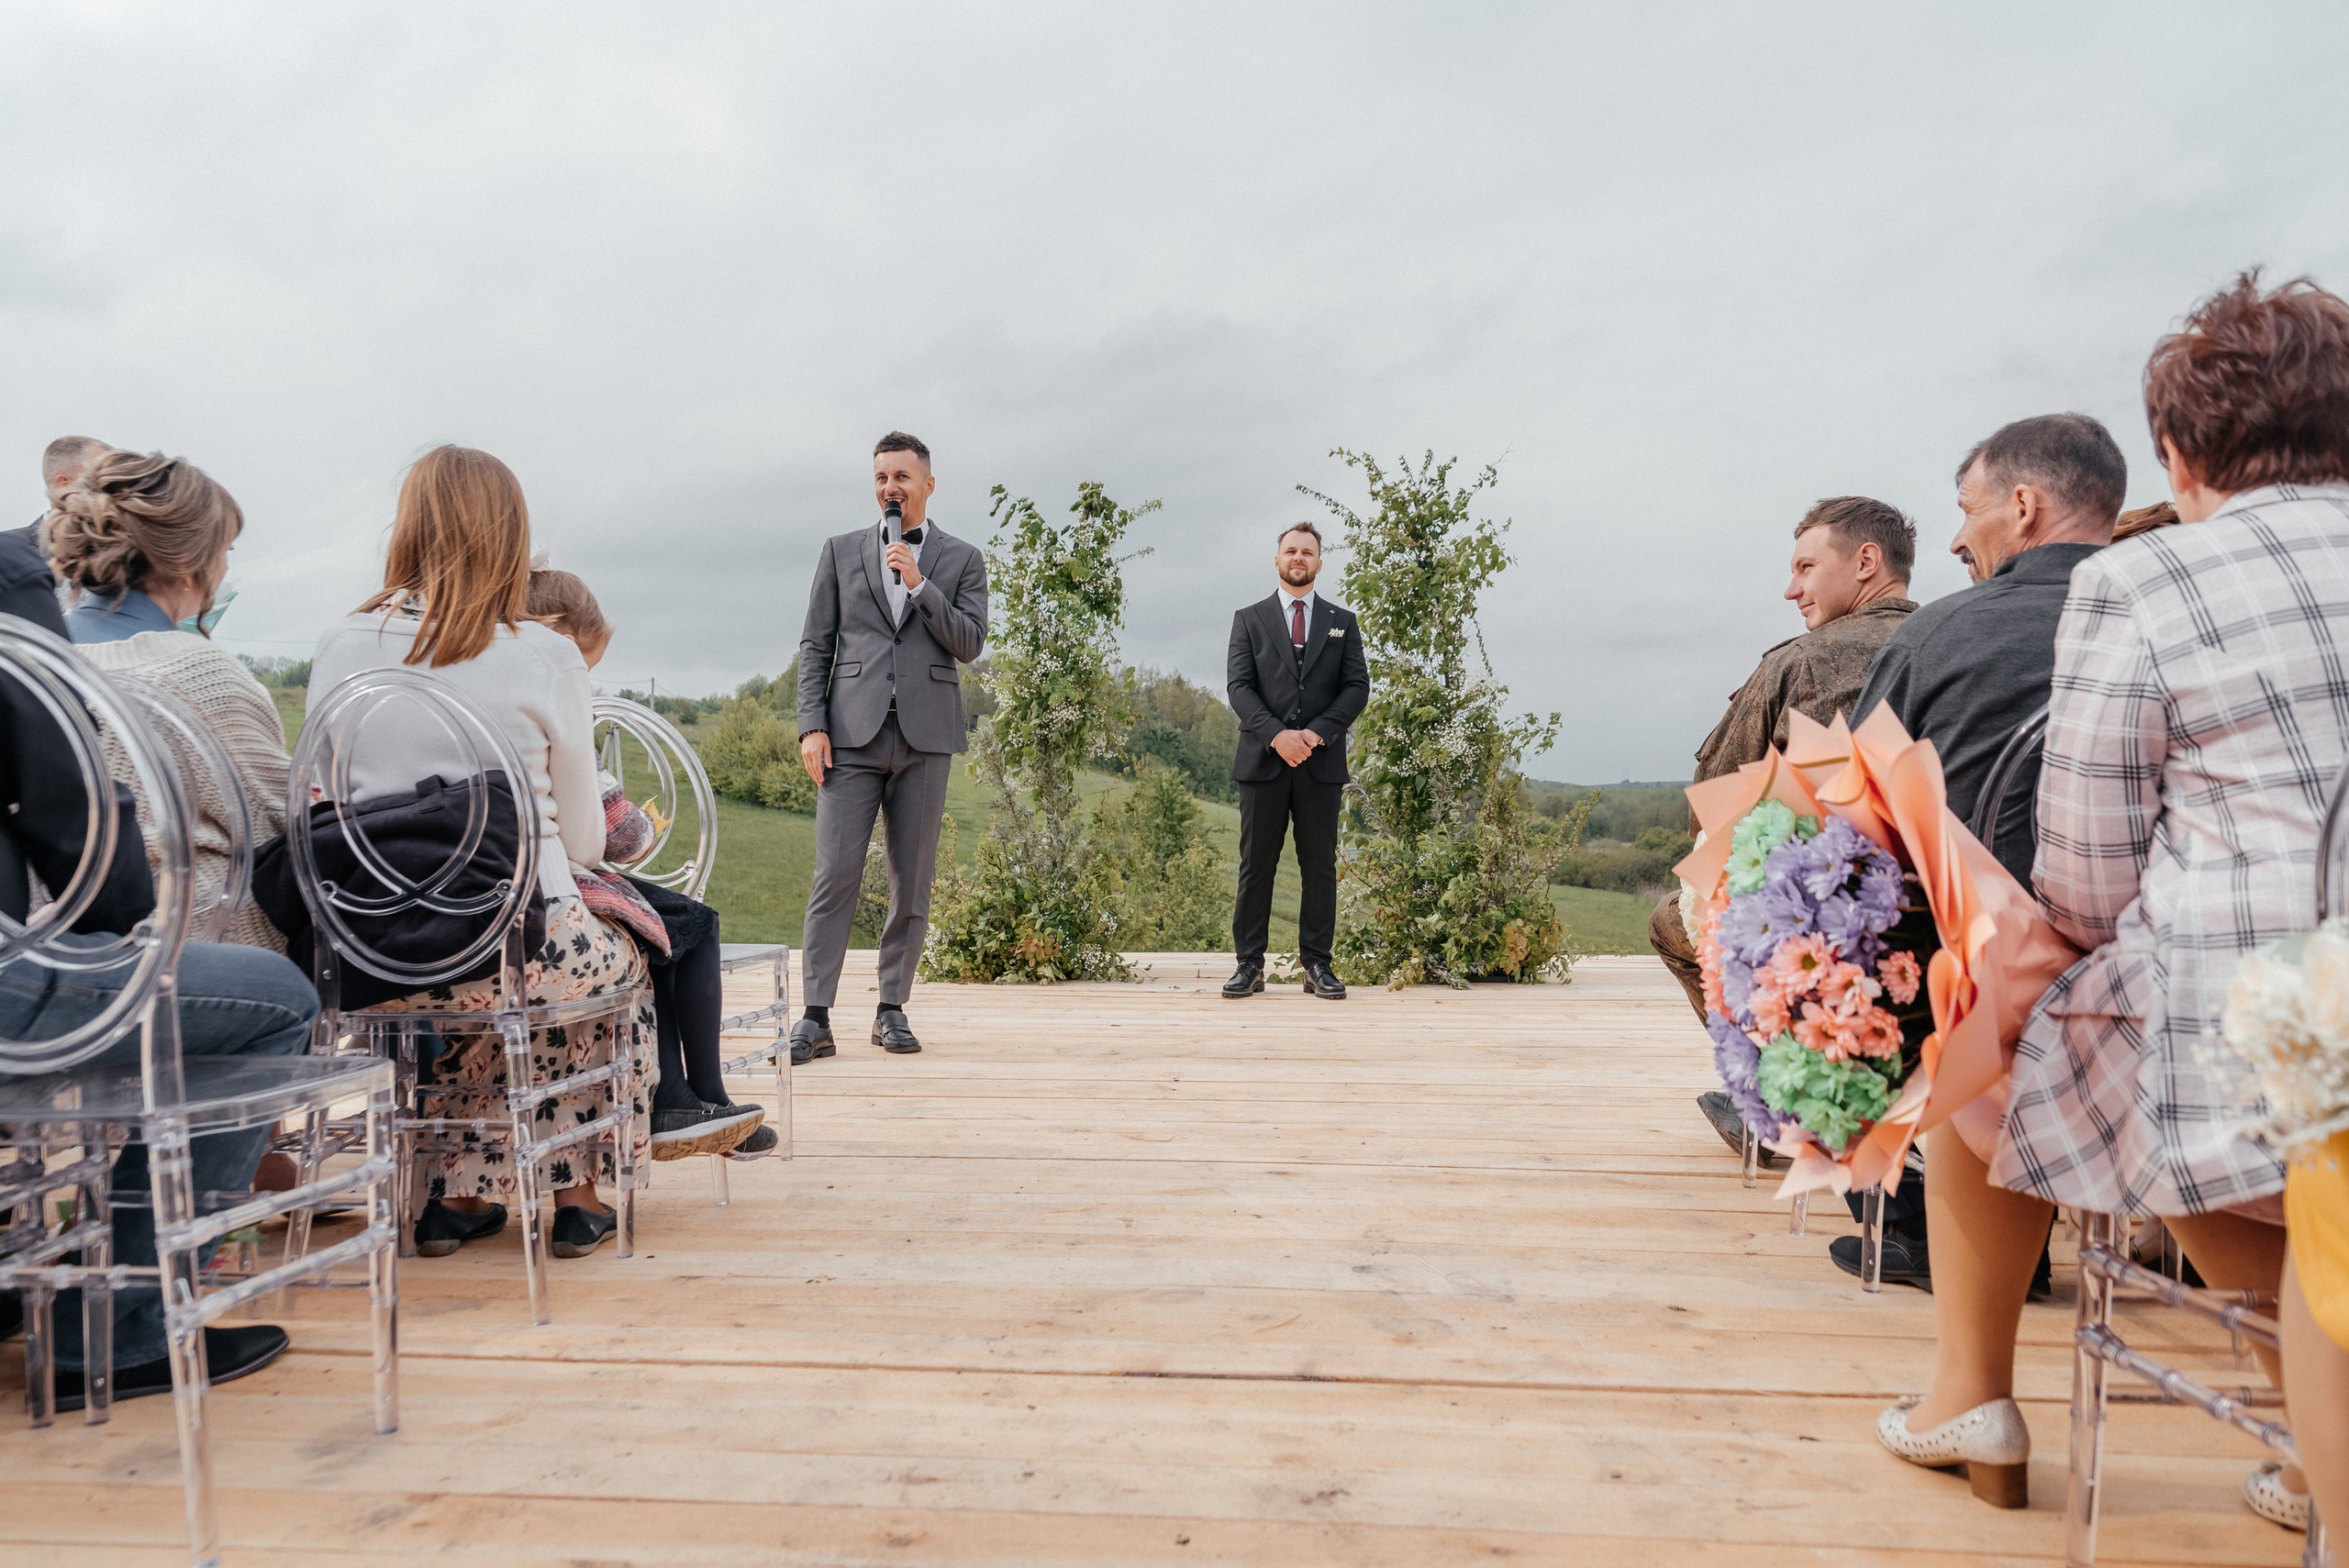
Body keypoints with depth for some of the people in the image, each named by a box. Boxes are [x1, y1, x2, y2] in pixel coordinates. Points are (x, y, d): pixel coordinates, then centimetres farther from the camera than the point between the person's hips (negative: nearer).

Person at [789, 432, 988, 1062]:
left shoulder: (962, 559, 10)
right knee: (834, 874, -7)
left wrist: (918, 584, -10)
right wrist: (811, 726, -3)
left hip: (925, 735, 1)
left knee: (912, 880, 3)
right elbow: (815, 644, 8)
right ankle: (815, 1018, -4)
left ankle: (892, 1009, 14)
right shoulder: (841, 550, 12)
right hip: (853, 733, 0)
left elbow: (969, 645, -1)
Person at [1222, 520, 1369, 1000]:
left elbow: (1357, 687, 5)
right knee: (1256, 865, 0)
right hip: (1263, 760, -1)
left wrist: (1316, 732, -10)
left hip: (1321, 762, 1)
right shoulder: (1249, 619, 10)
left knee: (1320, 866, 2)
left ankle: (1317, 965, 9)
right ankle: (1249, 964, 6)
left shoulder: (1343, 621, 14)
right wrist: (1276, 735, -15)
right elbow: (1238, 686, 0)